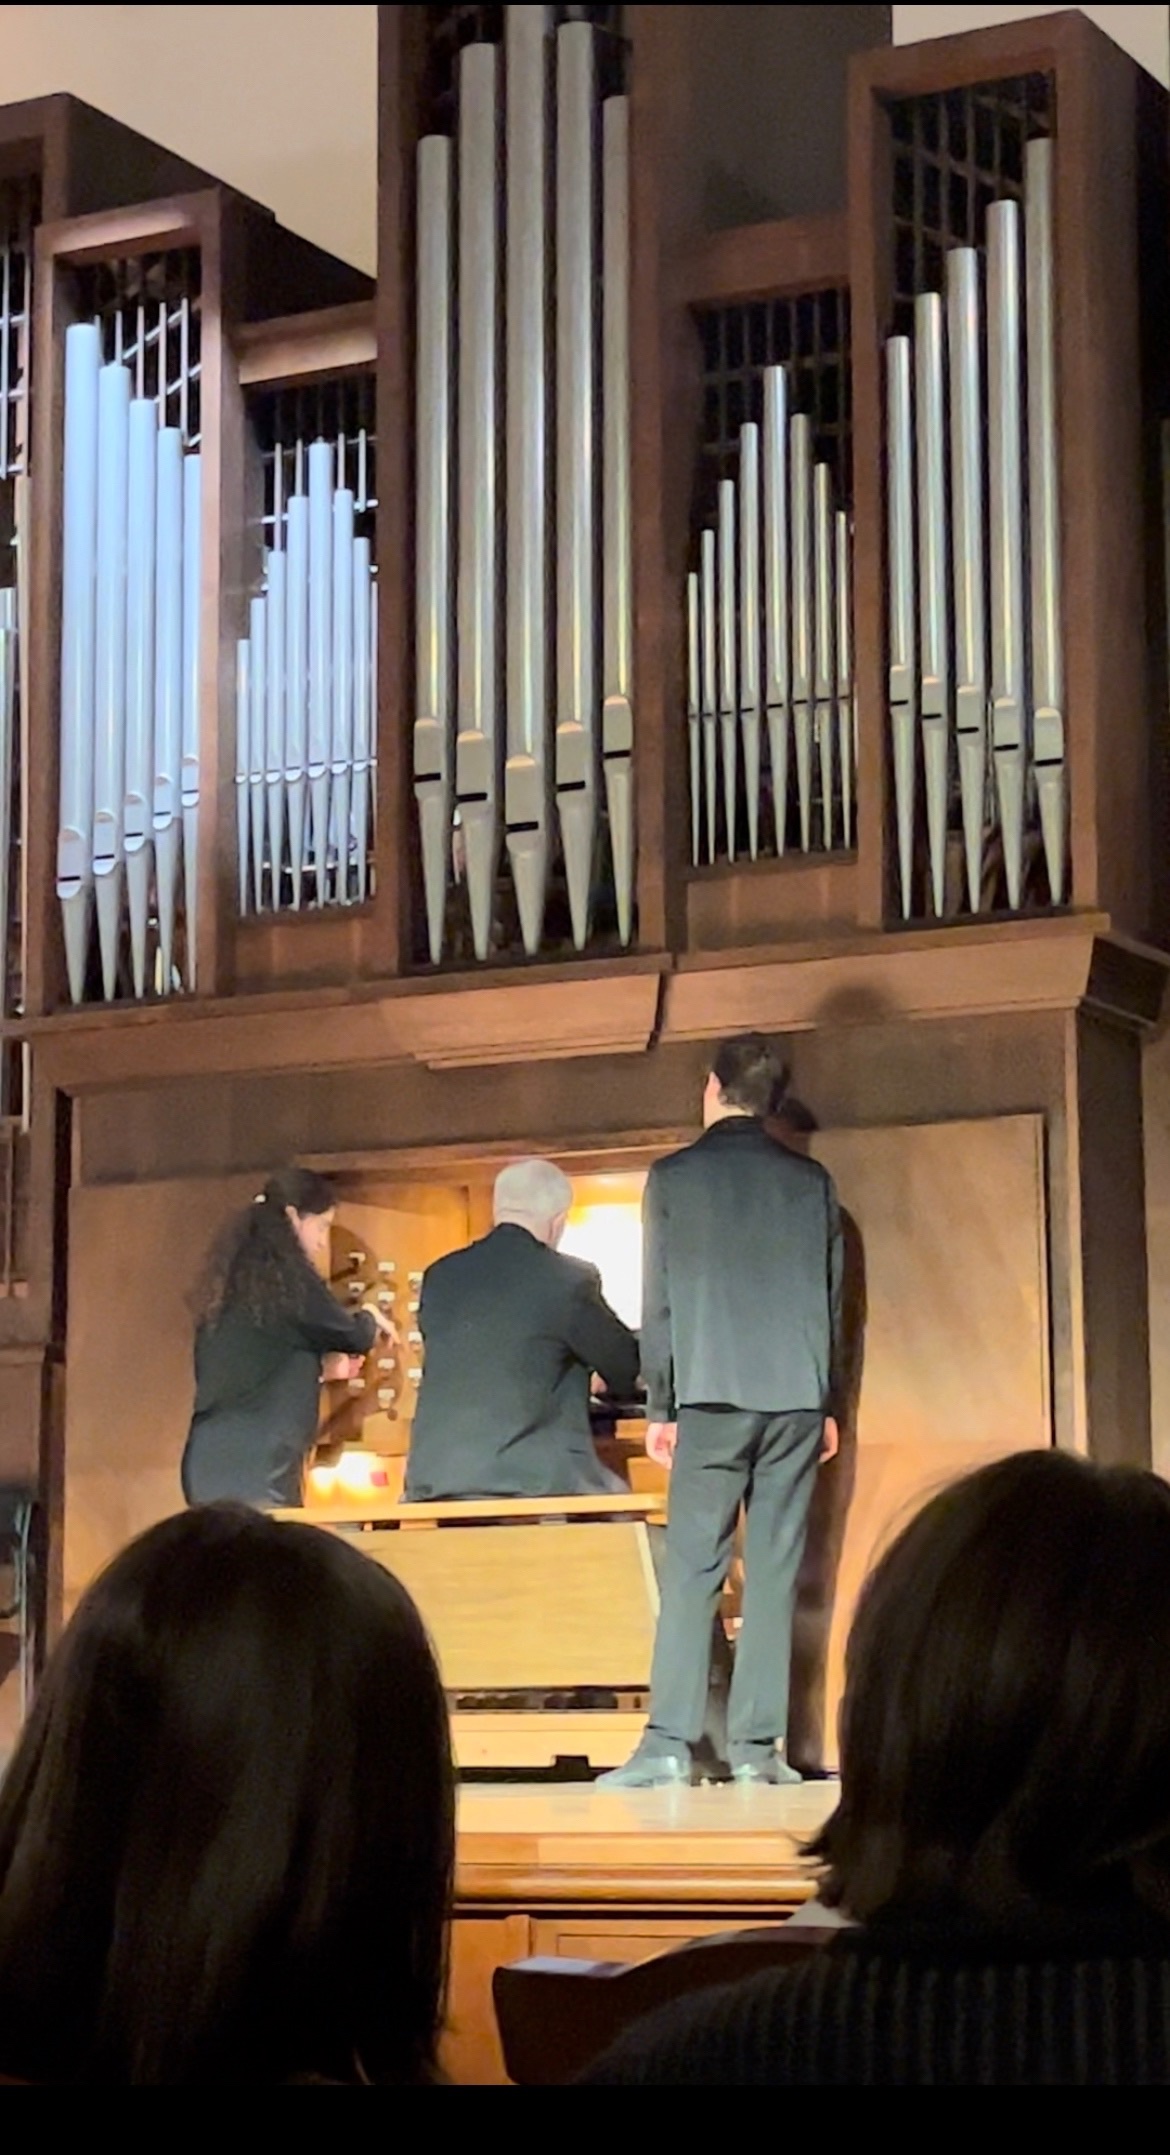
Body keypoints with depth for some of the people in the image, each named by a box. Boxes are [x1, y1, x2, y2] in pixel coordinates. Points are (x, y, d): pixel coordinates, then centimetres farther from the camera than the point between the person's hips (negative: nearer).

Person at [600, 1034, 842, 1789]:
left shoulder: (674, 1177, 1)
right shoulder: (811, 1182, 9)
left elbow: (659, 1304, 1)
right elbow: (831, 1299, 11)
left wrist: (661, 1408, 7)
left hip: (712, 1395, -2)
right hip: (796, 1396, 2)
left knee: (693, 1568, -3)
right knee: (775, 1571, 3)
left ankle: (672, 1742, -10)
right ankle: (757, 1746, 1)